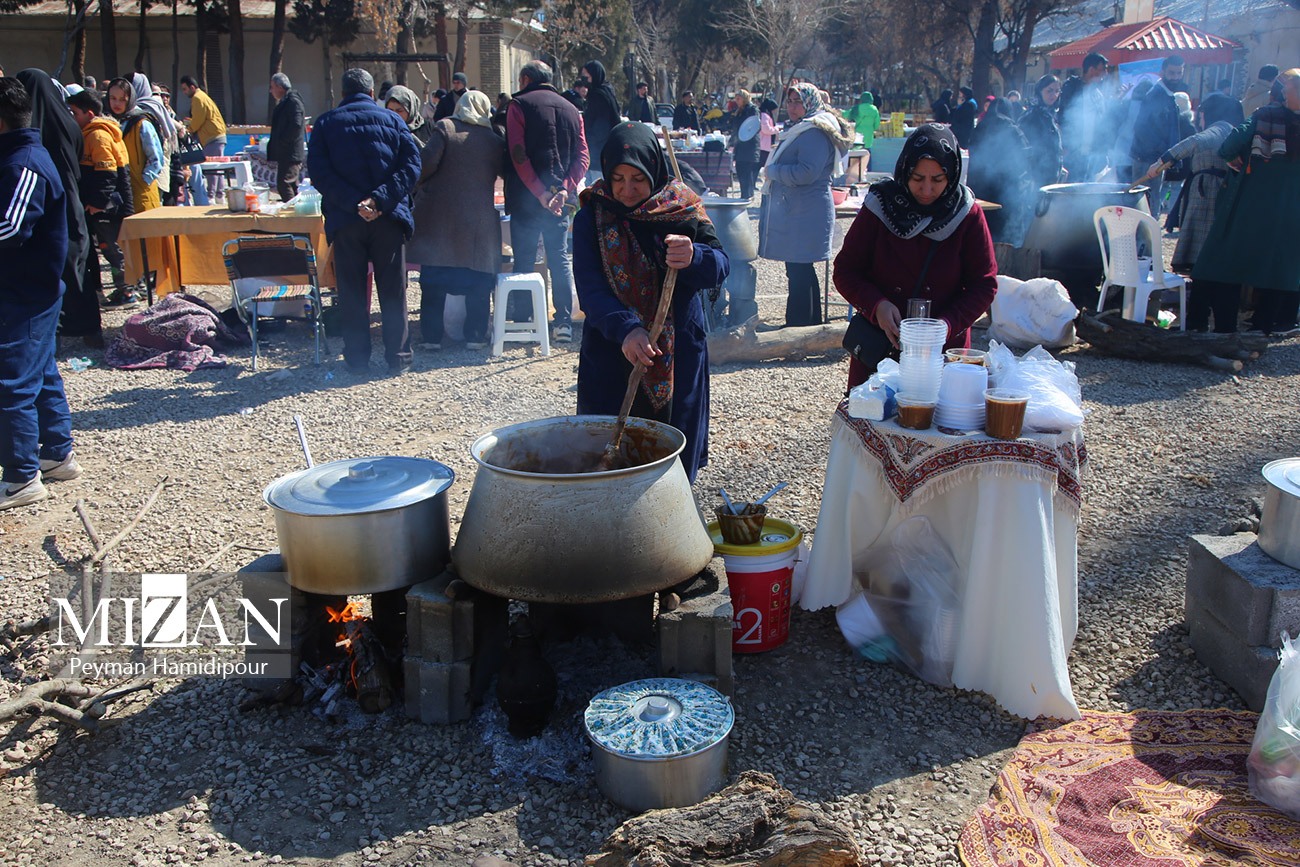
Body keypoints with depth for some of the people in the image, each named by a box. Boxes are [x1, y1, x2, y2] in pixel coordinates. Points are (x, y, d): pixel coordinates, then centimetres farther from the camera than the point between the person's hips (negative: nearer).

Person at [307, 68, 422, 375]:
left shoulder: (325, 123, 5)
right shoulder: (391, 119, 6)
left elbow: (318, 172, -8)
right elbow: (412, 163, -7)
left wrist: (352, 203, -14)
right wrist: (380, 199, -14)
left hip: (345, 219, 0)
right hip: (388, 218, 0)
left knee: (351, 291, 8)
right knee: (393, 290, 8)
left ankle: (357, 358, 12)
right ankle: (398, 357, 11)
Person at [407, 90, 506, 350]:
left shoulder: (445, 129, -2)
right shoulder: (495, 141, 5)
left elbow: (426, 164, -10)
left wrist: (414, 192, 4)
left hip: (439, 217, -1)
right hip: (479, 220, 1)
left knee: (433, 280, 4)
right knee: (478, 281, 9)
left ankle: (432, 336, 5)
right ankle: (475, 335, 9)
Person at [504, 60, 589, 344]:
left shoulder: (520, 105, -2)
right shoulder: (571, 110, 12)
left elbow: (518, 155, -14)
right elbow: (582, 156, 2)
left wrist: (540, 193, -15)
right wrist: (564, 189, -9)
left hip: (526, 197, -4)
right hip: (561, 196, 4)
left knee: (524, 259, 4)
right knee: (560, 258, 9)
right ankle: (564, 322, 4)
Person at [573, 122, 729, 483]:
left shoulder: (685, 208, -1)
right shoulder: (592, 219, -4)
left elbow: (720, 267, -10)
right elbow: (590, 289, -15)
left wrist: (693, 257, -34)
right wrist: (625, 328, -34)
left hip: (678, 355, 1)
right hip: (612, 355, -1)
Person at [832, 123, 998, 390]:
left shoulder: (968, 215, -4)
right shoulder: (879, 206, -5)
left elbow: (984, 285, -3)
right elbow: (845, 271, -2)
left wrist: (947, 326, -19)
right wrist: (877, 305, -20)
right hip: (877, 346, 0)